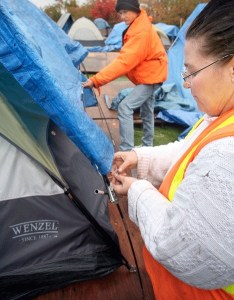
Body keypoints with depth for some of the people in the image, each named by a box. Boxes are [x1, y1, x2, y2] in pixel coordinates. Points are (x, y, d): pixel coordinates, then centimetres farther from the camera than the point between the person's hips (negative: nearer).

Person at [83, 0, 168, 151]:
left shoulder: (141, 32, -26)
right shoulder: (139, 24, 5)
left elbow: (124, 61, -35)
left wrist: (96, 80, -39)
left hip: (150, 76, -11)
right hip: (150, 74, 11)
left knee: (125, 108, -19)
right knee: (147, 111, 18)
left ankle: (127, 152, -17)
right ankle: (147, 147, 34)